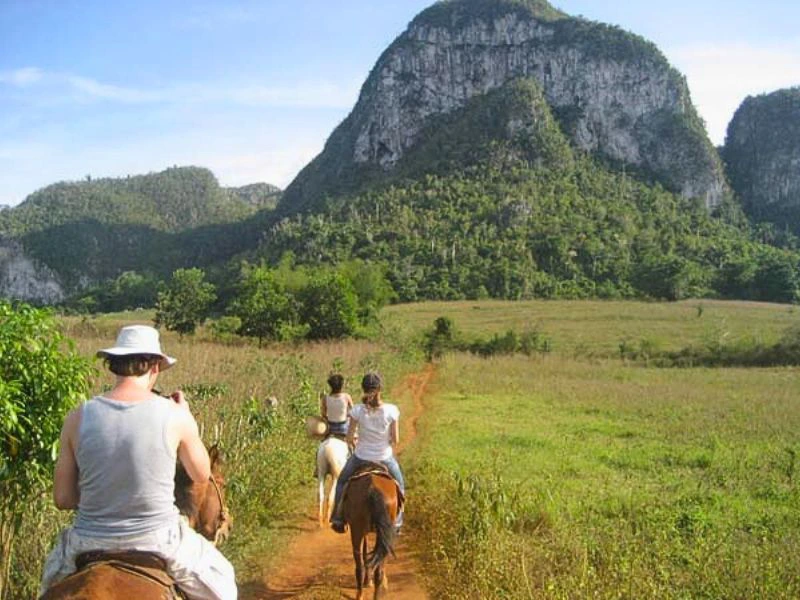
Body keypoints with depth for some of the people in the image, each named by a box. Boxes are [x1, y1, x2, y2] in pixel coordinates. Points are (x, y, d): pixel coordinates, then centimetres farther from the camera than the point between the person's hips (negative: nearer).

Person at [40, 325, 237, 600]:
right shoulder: (174, 414, -12)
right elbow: (202, 475, 5)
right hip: (158, 540, -2)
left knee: (53, 577, 38)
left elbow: (63, 499, -1)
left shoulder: (78, 417, -8)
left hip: (91, 542, 2)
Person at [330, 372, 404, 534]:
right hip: (385, 458, 0)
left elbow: (349, 438, -8)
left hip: (361, 457, 0)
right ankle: (396, 523, 32)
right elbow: (396, 440, -10)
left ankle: (338, 519, 33)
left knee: (342, 482, 30)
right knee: (399, 486, 30)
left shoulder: (358, 410, -17)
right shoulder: (391, 410, -17)